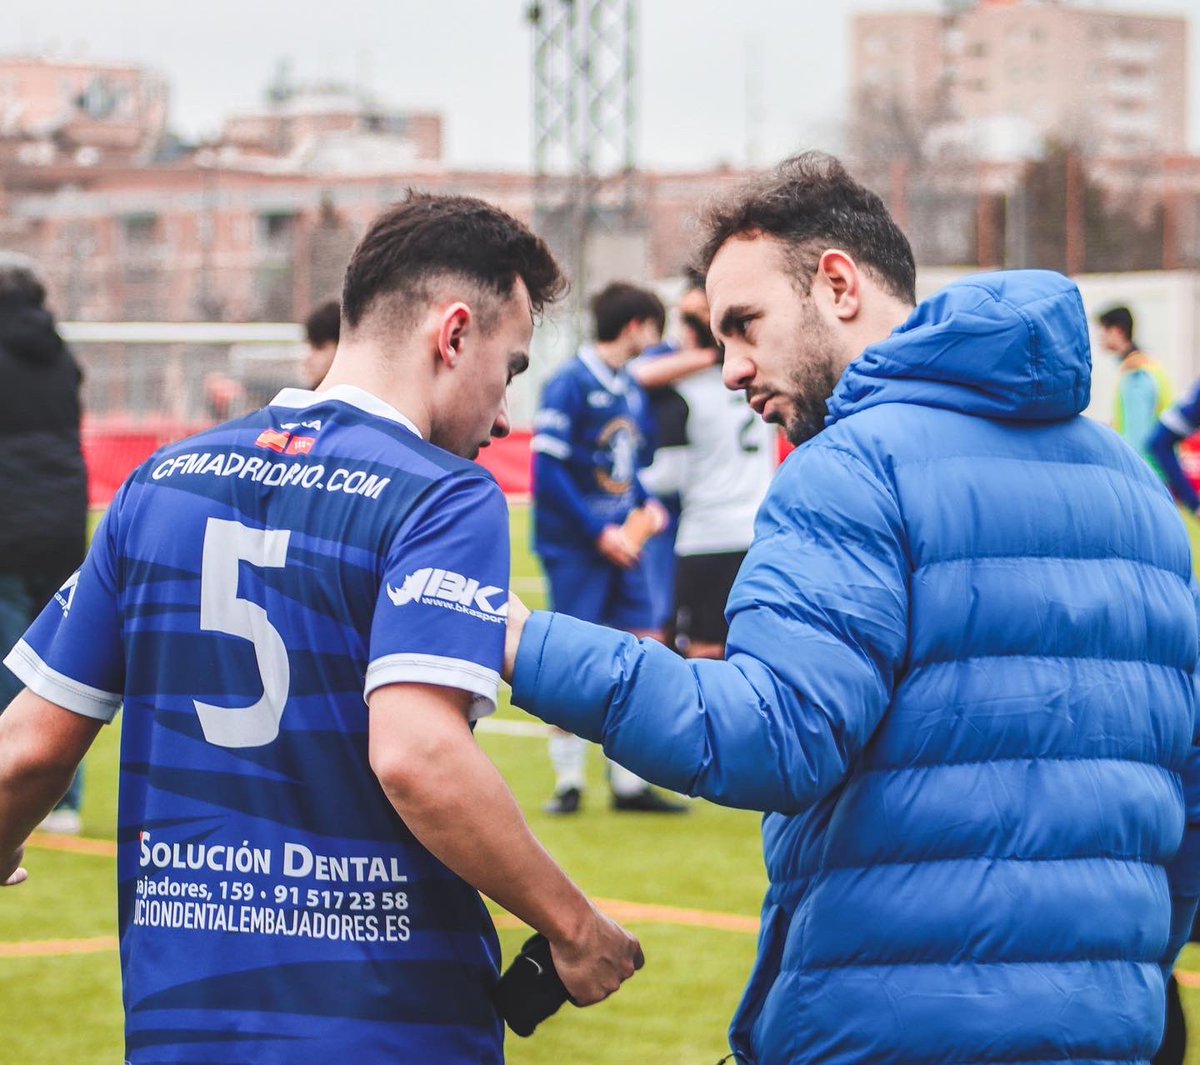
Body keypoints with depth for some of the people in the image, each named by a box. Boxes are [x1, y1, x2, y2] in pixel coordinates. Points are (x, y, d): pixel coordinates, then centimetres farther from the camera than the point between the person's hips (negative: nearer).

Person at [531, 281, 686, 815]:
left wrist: (646, 504, 4)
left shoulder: (631, 389, 13)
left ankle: (629, 783, 9)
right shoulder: (571, 385, -11)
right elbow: (547, 470, -15)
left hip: (621, 546, 7)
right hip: (575, 548, -7)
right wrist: (598, 531, -16)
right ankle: (568, 781, 8)